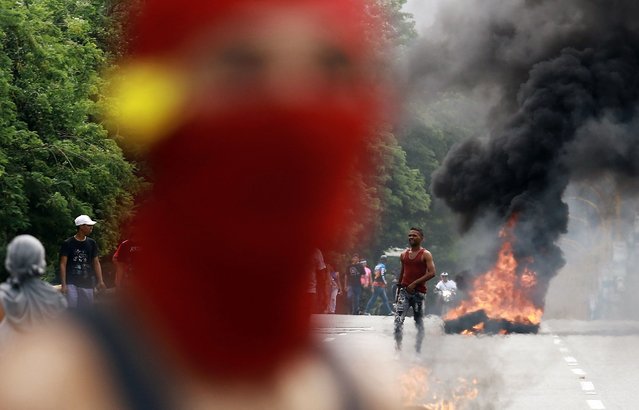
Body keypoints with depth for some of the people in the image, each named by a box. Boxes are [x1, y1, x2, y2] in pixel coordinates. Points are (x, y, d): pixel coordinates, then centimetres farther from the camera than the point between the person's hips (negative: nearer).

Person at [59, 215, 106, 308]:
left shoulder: (92, 243, 10)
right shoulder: (68, 244, -3)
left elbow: (96, 263, 11)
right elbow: (63, 264, -3)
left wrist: (100, 281, 0)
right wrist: (63, 284, -10)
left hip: (87, 284, 4)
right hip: (71, 283, -4)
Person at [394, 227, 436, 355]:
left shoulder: (425, 255, -2)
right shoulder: (404, 255, 13)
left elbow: (432, 273, -12)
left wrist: (415, 283, -17)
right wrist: (398, 290, 18)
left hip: (418, 292, -3)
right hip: (404, 291, 3)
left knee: (419, 322, 5)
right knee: (398, 319, -15)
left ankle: (418, 350, 13)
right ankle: (398, 347, -17)